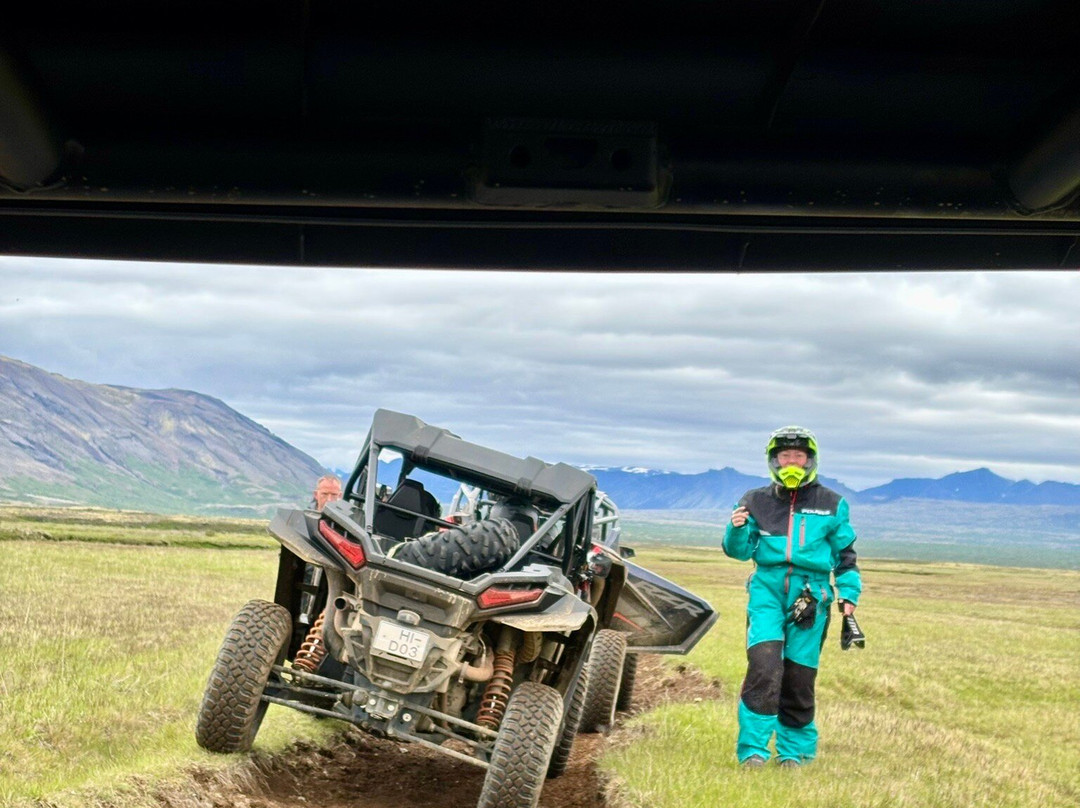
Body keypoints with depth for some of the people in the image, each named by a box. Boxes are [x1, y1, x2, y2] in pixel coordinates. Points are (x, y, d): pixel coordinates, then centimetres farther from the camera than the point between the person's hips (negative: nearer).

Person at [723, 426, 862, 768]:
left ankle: (795, 751, 17)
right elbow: (740, 550, 11)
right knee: (764, 664, -17)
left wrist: (848, 594, 7)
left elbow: (845, 553, 16)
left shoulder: (831, 505, 11)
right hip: (767, 589, 0)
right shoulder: (756, 501, 11)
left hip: (811, 594, 1)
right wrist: (737, 529, -10)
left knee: (799, 676, 2)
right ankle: (753, 750, -12)